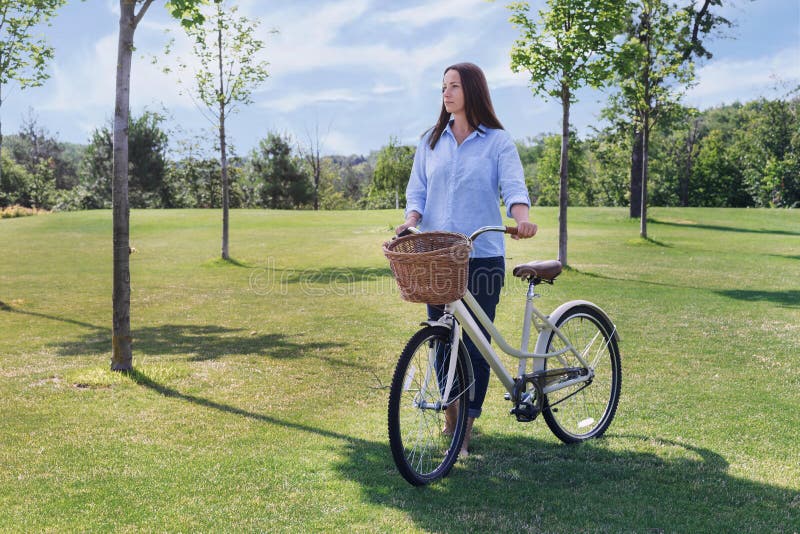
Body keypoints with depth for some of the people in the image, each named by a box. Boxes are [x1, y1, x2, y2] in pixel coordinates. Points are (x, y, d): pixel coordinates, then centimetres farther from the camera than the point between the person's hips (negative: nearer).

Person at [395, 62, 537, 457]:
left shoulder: (497, 141, 1)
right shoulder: (431, 141, 12)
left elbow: (513, 186, -11)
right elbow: (417, 190, 9)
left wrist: (522, 219, -32)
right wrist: (411, 220, -12)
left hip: (482, 255, -3)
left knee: (475, 344, -2)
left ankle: (464, 434, 6)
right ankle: (450, 417, 28)